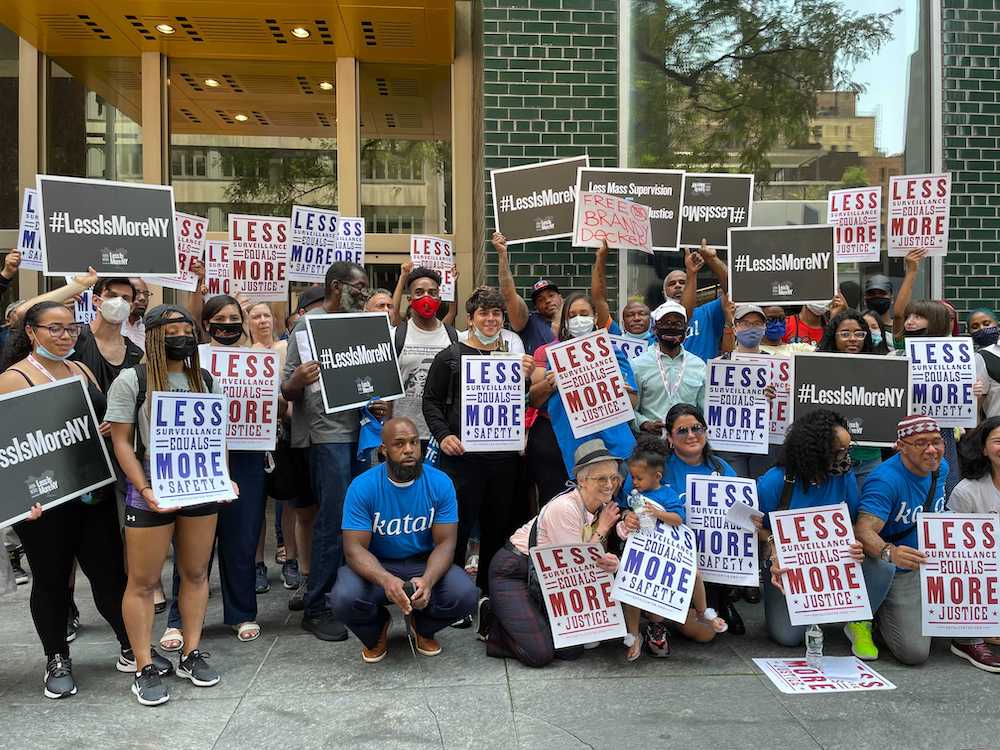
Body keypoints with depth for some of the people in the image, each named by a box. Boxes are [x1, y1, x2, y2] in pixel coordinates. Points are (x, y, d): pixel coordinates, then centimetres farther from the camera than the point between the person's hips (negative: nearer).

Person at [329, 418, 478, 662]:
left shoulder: (440, 483, -12)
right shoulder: (362, 487, -17)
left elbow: (445, 542, -13)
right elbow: (355, 547, -19)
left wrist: (427, 580, -35)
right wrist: (386, 580, -41)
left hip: (424, 563, 1)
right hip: (376, 565, -1)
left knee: (465, 595, -27)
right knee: (344, 599, -32)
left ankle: (422, 627, 12)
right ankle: (377, 630, 8)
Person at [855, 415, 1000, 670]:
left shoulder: (940, 468, 1)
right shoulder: (886, 481, -24)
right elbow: (863, 530, -35)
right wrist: (890, 553, -54)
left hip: (934, 560, 7)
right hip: (896, 573, -7)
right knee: (915, 653, -16)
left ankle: (969, 640, -5)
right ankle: (873, 616, 14)